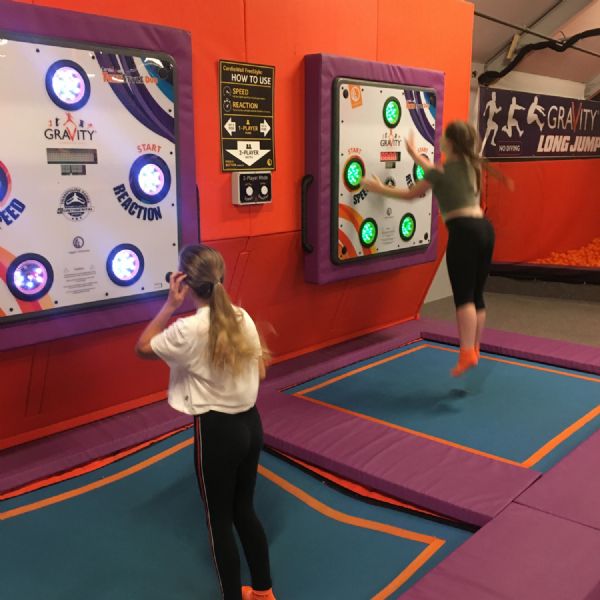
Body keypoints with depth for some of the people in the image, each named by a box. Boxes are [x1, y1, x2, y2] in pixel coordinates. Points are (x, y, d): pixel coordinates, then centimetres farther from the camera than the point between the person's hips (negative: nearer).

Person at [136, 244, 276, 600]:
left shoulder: (188, 330, -21)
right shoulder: (243, 318, -3)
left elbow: (143, 348, -4)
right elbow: (260, 373, 5)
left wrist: (170, 305, -8)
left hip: (215, 431, -6)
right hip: (251, 423, 7)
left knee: (220, 521, 13)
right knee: (245, 511, 24)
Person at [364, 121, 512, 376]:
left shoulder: (442, 170, -3)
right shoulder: (470, 164, 18)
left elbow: (410, 194, 6)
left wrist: (381, 189, 19)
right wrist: (413, 153, 46)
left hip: (463, 231, -8)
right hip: (484, 228, 8)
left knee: (463, 295, -11)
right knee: (477, 294, 12)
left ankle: (467, 353, -19)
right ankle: (474, 350, 18)